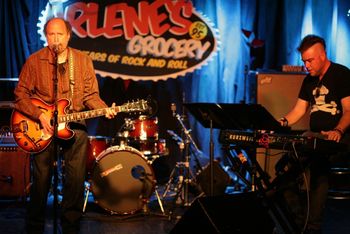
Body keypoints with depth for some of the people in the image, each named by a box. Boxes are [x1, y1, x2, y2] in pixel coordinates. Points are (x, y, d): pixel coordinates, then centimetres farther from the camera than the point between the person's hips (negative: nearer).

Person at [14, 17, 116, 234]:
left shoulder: (83, 61, 6)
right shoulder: (34, 61, 1)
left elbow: (91, 95, 7)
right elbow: (21, 94, 1)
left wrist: (104, 109, -12)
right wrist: (40, 116, -11)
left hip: (74, 125, 2)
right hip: (43, 125, -2)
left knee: (77, 179, -1)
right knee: (41, 180, -2)